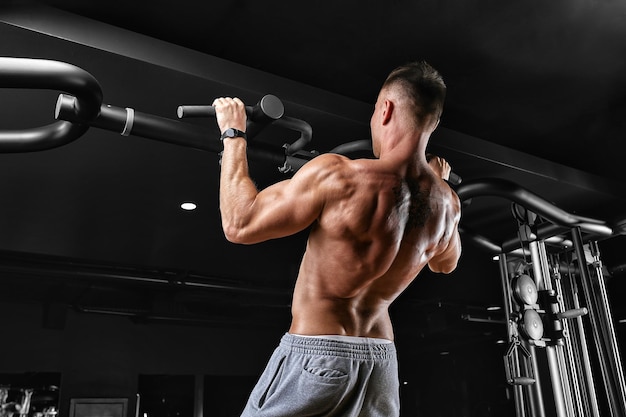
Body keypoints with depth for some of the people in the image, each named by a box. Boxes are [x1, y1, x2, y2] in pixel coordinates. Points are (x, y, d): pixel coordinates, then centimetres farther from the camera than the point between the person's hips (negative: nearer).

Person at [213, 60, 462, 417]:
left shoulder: (339, 176, -22)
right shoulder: (446, 202, -1)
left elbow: (240, 225, -15)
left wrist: (234, 134, -5)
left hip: (317, 351, -5)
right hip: (381, 358, 6)